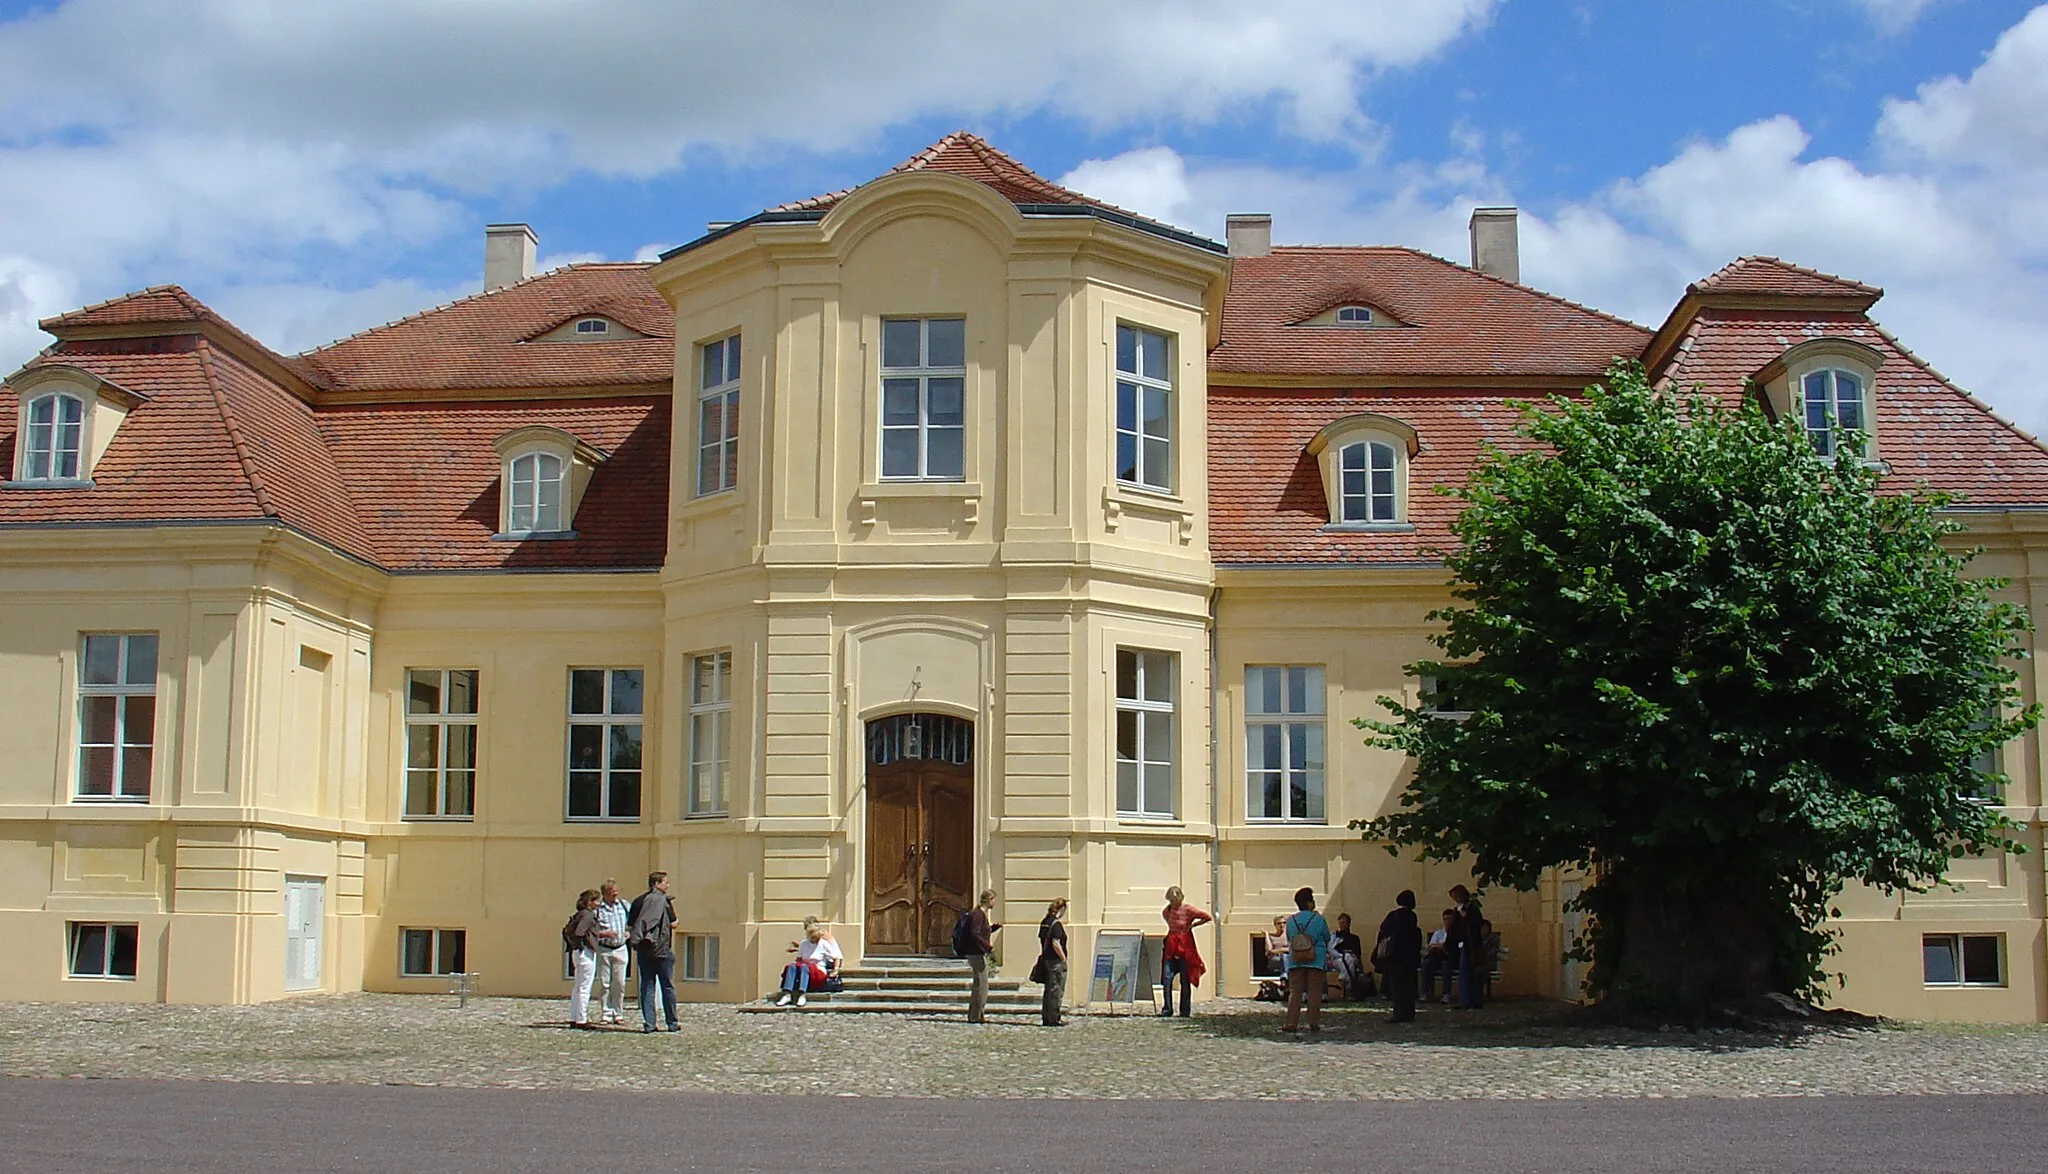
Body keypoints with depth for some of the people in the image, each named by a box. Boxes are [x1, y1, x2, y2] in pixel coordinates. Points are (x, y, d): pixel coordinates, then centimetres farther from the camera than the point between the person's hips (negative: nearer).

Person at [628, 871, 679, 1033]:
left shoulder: (638, 901, 9)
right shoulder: (664, 900, -8)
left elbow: (629, 926, 7)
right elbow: (673, 924, -8)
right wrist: (673, 908, 5)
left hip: (643, 949, 5)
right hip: (662, 949, -5)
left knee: (647, 986, 7)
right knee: (667, 986, 5)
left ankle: (648, 1024, 3)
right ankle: (672, 1023, 10)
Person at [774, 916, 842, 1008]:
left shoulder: (824, 944, 1)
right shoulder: (804, 944, 11)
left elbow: (836, 958, 3)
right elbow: (799, 959, 13)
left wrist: (835, 970, -8)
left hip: (819, 972, -4)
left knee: (804, 966, -36)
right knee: (792, 966, -28)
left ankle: (802, 996, -49)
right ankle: (786, 994, -41)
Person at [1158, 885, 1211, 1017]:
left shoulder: (1188, 910, -11)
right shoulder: (1167, 910, 3)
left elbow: (1207, 917, -7)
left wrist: (1192, 925, -2)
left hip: (1184, 946, -4)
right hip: (1170, 948, 4)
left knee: (1185, 980, 1)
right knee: (1167, 978, -6)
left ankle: (1184, 1010, 9)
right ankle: (1167, 1008, -1)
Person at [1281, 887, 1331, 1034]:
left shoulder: (1290, 921, 3)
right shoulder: (1318, 919, -5)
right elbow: (1327, 938, 6)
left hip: (1295, 961, 2)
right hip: (1316, 961, -2)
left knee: (1294, 993, 4)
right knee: (1314, 993, 4)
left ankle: (1292, 1023, -2)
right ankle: (1314, 1023, 3)